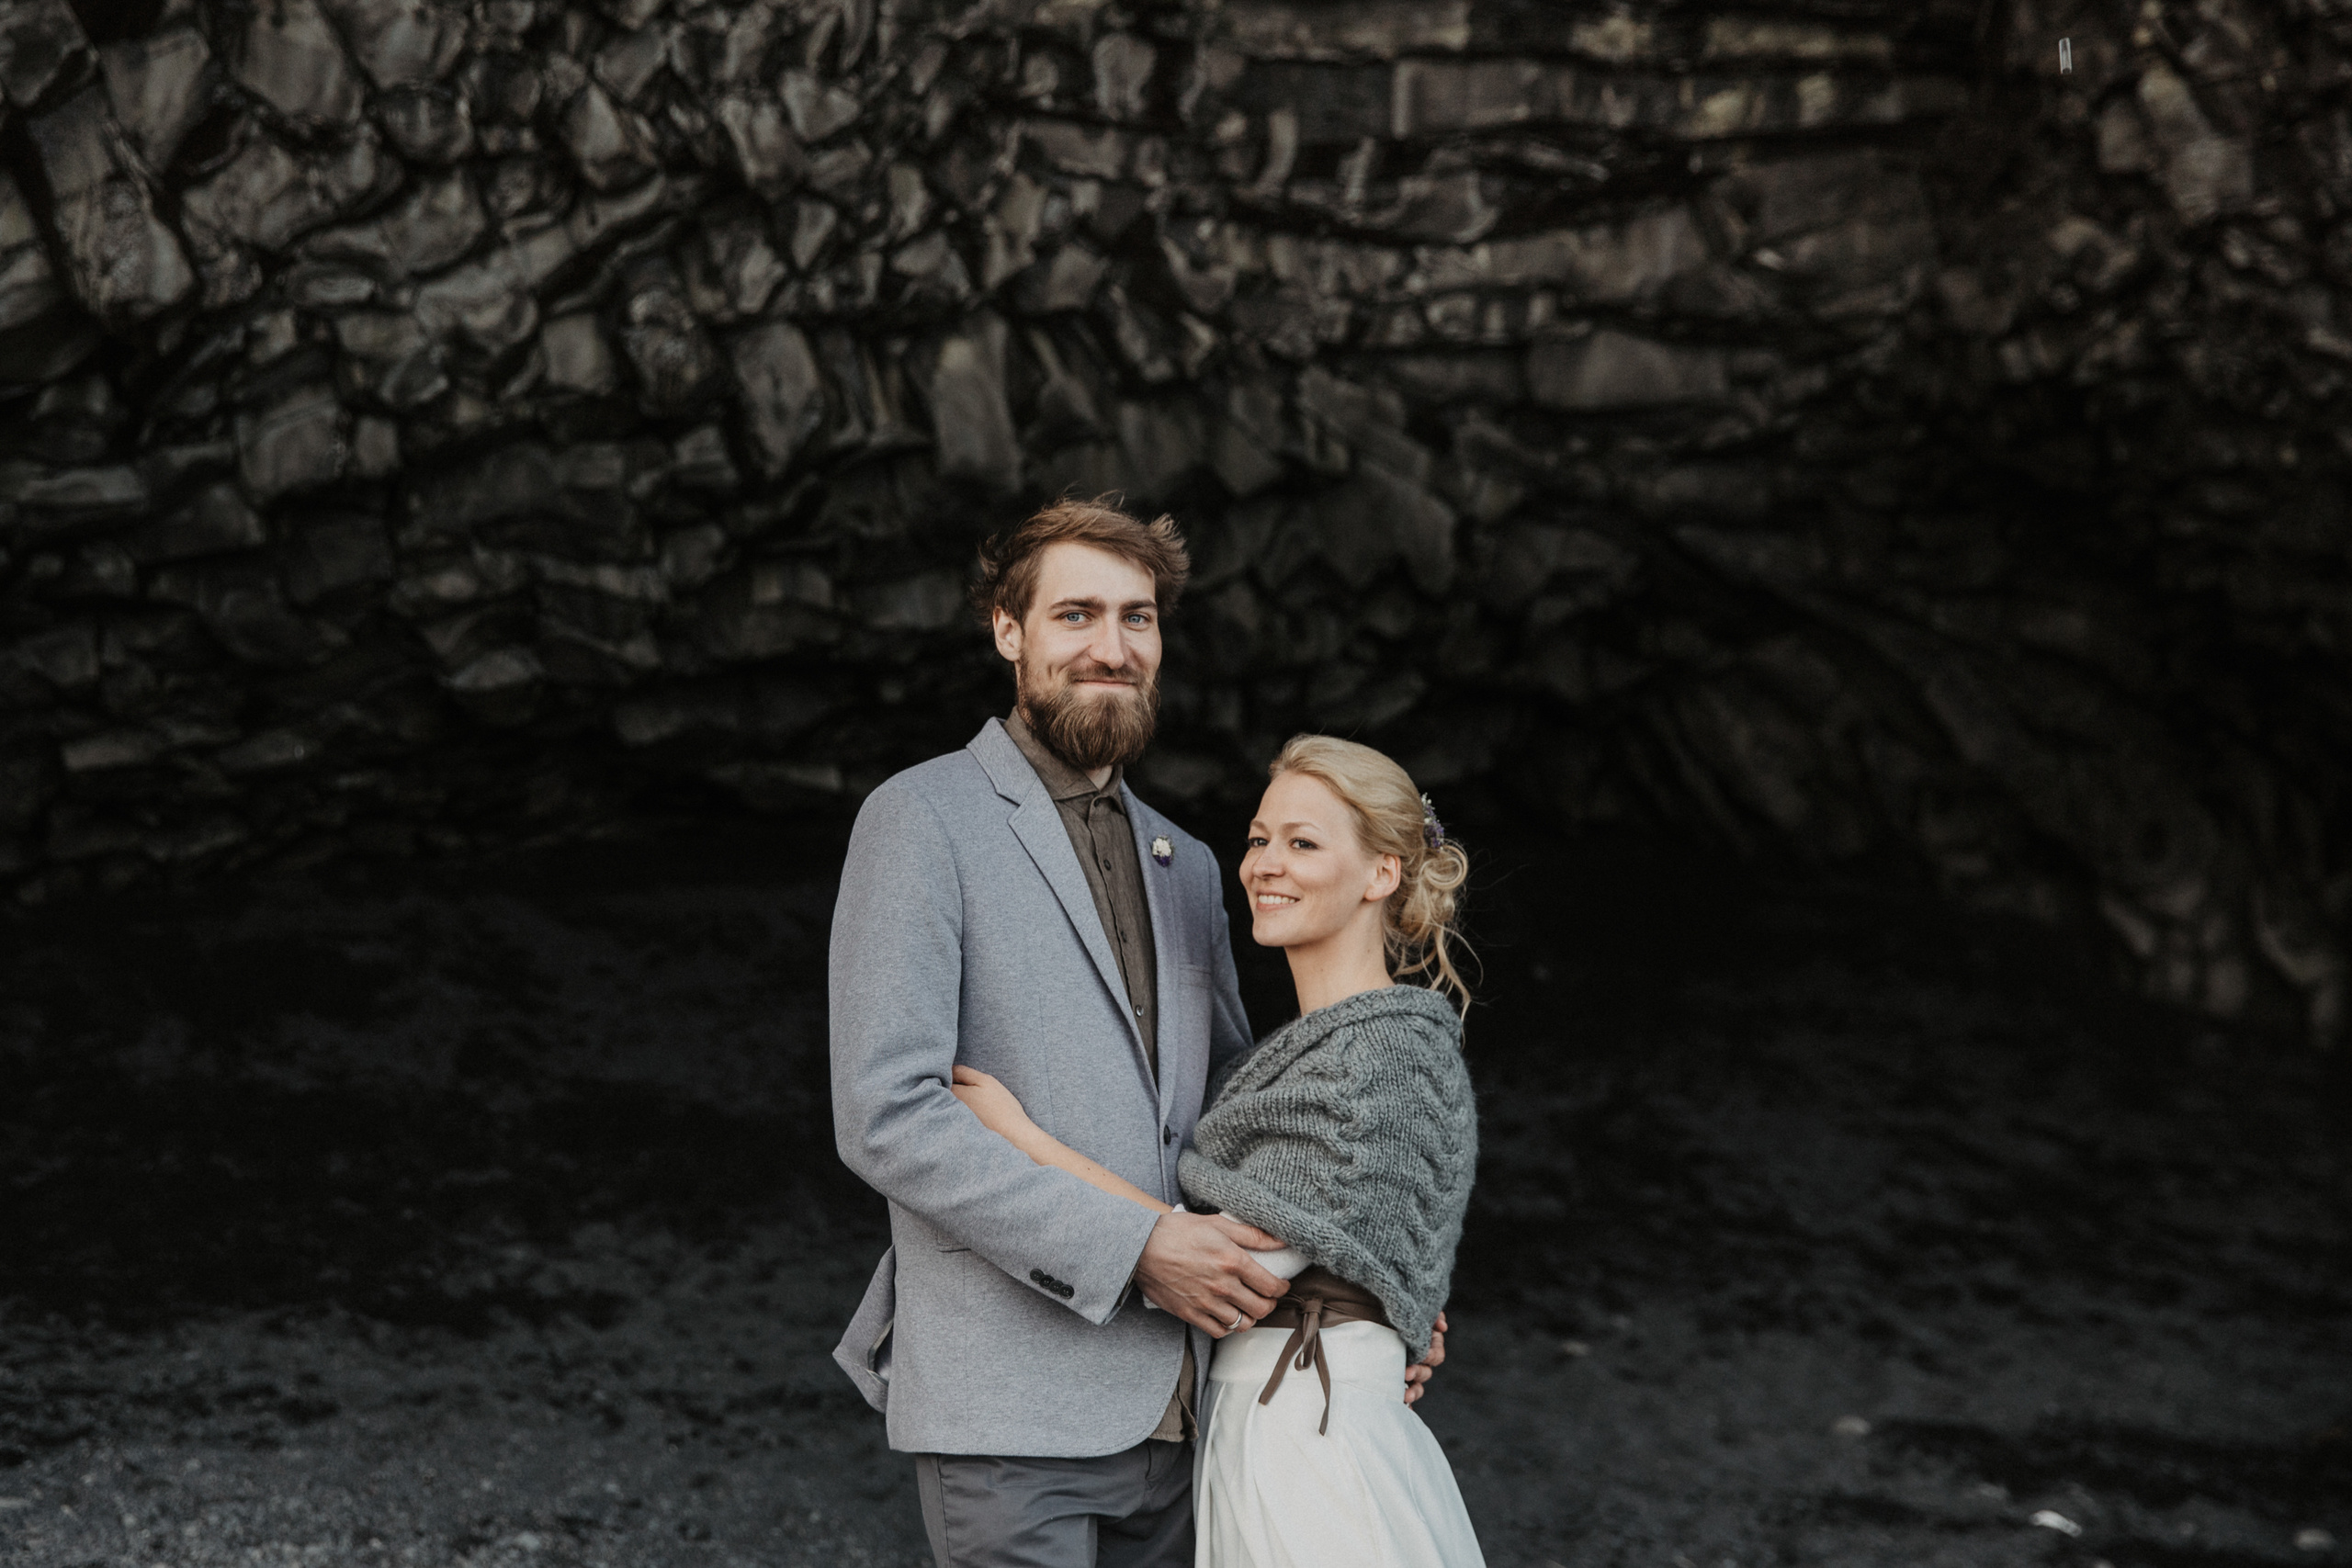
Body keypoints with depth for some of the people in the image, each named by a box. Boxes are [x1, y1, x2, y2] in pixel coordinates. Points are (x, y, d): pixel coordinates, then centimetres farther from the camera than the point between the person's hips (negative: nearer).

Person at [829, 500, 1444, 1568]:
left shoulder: (1185, 868, 18)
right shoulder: (924, 820, -4)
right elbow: (885, 1115, -14)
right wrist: (1134, 1247, -17)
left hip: (1172, 1412, 7)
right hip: (1008, 1410, -6)